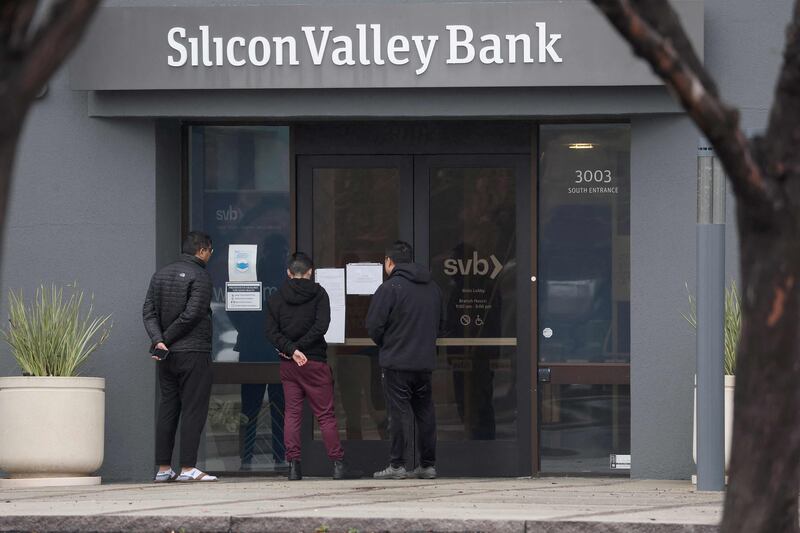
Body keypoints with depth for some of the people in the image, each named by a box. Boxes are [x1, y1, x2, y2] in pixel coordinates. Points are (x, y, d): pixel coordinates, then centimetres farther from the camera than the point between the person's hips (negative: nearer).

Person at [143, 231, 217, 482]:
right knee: (193, 410, -4)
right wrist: (166, 338, -8)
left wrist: (158, 340, -7)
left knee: (167, 409, 10)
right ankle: (188, 468, -8)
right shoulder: (200, 276, -9)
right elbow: (192, 314, -17)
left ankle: (163, 468, 10)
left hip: (167, 356, 7)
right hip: (194, 352, -7)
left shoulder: (161, 275, 13)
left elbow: (148, 311, 4)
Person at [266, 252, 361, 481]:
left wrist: (291, 350, -12)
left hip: (288, 365, 3)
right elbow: (321, 326, -12)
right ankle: (338, 464, -1)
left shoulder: (275, 298, 6)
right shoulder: (318, 294, -2)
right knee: (325, 414, 0)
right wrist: (296, 349, -8)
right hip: (315, 362, -3)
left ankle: (293, 464, 0)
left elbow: (271, 331, -4)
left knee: (292, 413, 6)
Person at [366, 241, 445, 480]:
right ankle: (428, 465, 12)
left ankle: (396, 464, -4)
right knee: (425, 412, 10)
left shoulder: (390, 287, -10)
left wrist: (384, 344, 9)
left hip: (397, 361, -6)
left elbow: (374, 325, -10)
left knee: (399, 413, -4)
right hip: (426, 361, 6)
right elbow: (440, 323, 18)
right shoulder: (433, 288, 11)